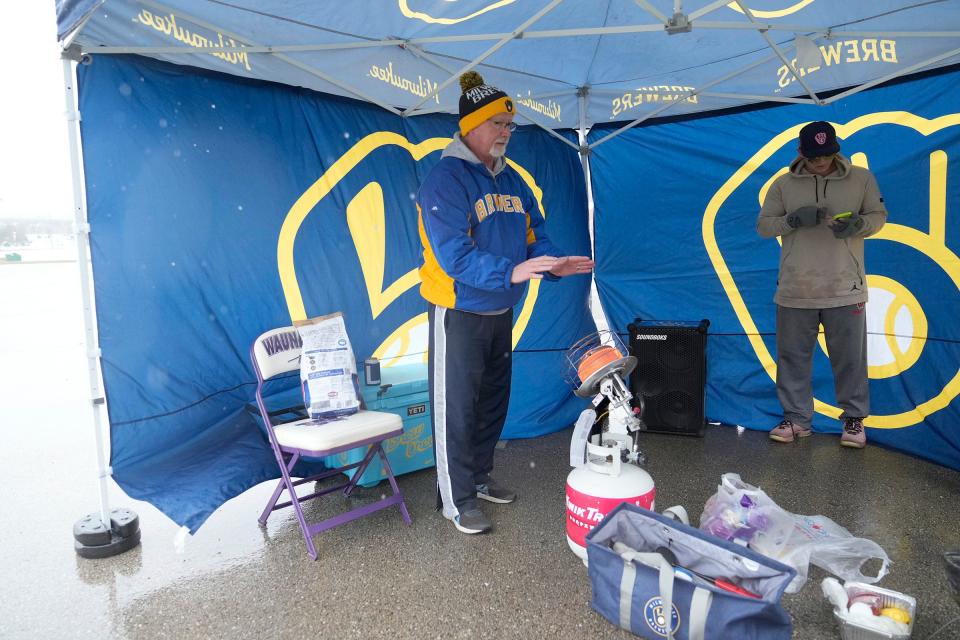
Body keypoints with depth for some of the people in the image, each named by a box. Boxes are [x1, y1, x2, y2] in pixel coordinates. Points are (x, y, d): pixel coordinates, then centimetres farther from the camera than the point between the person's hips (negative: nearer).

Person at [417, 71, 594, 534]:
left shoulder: (511, 180, 9)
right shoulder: (446, 179, -16)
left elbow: (533, 236, 12)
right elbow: (452, 255, -26)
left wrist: (553, 264, -9)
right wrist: (511, 272, -37)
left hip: (501, 311, 8)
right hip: (459, 313, -8)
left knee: (493, 400, 18)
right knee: (456, 406, 1)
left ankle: (478, 477, 37)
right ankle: (456, 499, 17)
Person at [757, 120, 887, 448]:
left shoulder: (861, 178, 4)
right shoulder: (783, 184, 4)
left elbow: (879, 216, 7)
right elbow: (763, 225, 3)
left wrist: (858, 224, -16)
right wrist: (794, 219, -16)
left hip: (845, 289, 0)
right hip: (795, 289, 1)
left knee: (850, 358, 6)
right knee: (793, 357, 7)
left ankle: (854, 419, 22)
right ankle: (797, 418, 20)